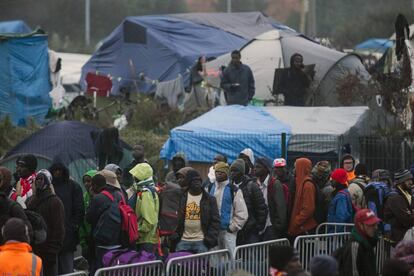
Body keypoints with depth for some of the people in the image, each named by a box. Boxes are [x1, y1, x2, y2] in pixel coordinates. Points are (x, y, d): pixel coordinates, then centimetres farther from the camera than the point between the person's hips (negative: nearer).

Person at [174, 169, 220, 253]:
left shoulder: (209, 199, 6)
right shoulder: (181, 198, 8)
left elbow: (215, 221, 4)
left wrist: (210, 239, -7)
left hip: (201, 241, -1)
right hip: (183, 241, 1)